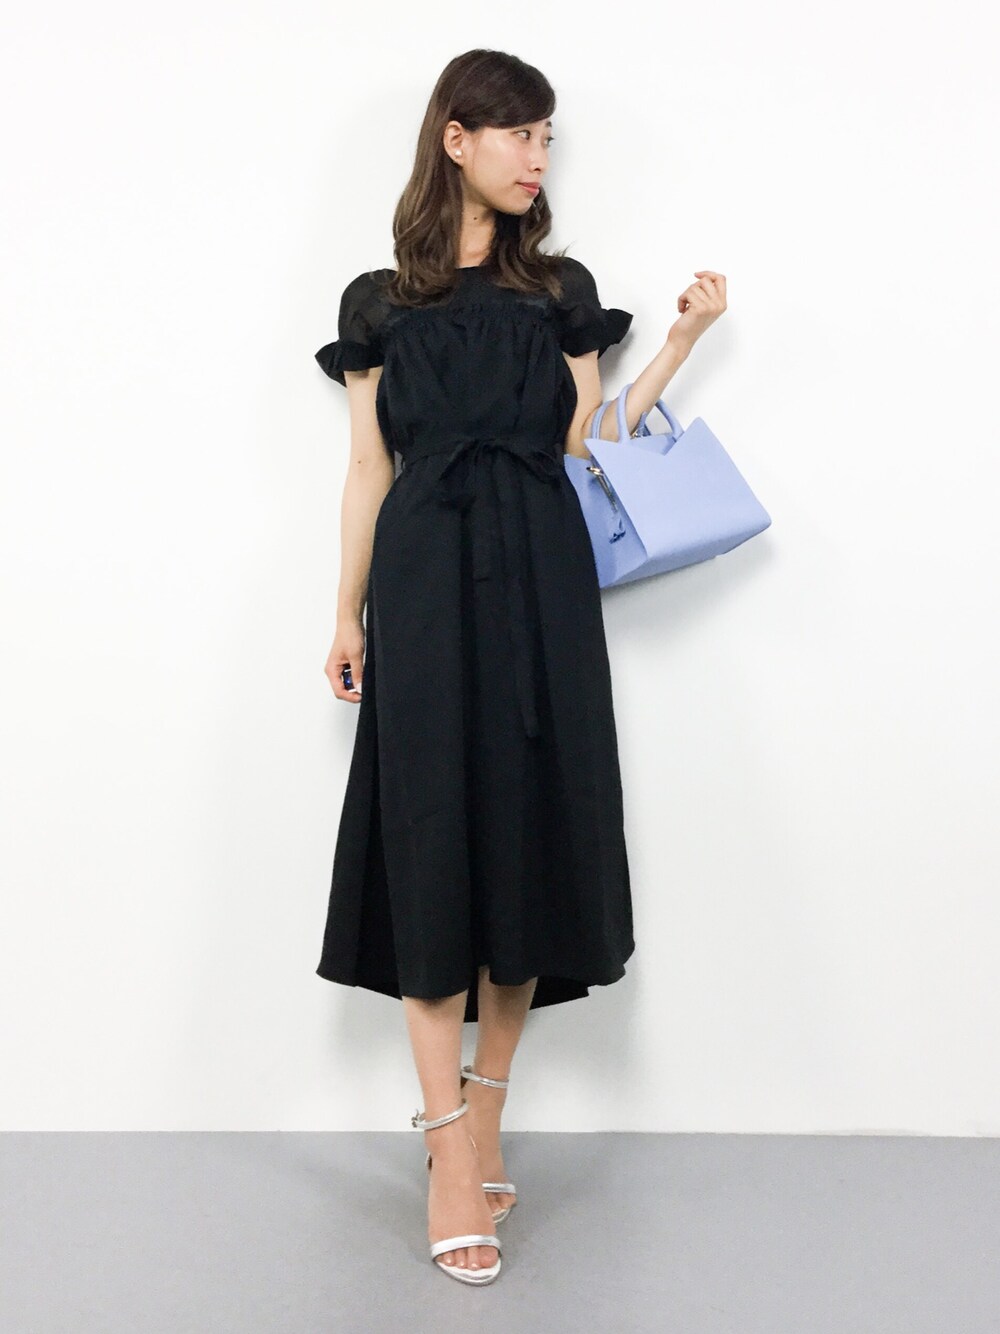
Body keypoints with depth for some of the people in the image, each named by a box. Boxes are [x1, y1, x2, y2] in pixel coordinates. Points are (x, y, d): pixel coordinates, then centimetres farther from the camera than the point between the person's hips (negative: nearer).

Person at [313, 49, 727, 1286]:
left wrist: (684, 338, 6)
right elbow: (368, 471, 9)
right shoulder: (378, 303, 11)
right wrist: (348, 615, 5)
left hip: (539, 581, 2)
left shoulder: (563, 289, 16)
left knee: (530, 831, -1)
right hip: (424, 585, -2)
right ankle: (453, 1150, 0)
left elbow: (590, 440, 8)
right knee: (432, 835, -6)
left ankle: (478, 1112, 14)